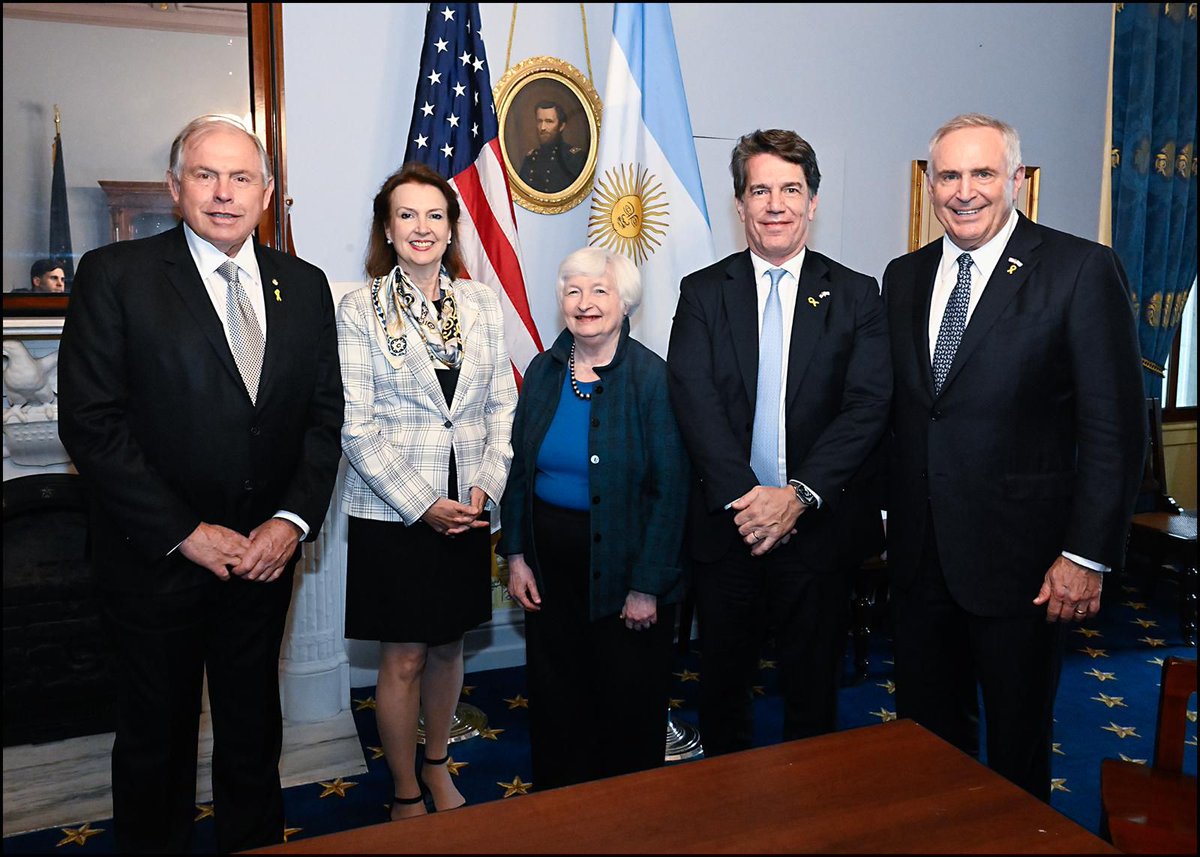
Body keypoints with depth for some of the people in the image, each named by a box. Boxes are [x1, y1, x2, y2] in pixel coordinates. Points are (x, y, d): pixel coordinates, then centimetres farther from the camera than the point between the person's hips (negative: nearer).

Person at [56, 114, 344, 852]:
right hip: (155, 561, -3)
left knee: (253, 729, 20)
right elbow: (90, 423, -13)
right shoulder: (115, 274, -8)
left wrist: (293, 520, -9)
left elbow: (325, 414, 3)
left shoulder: (305, 286, 3)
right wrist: (185, 533, -15)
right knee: (155, 737, 17)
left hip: (265, 555, 3)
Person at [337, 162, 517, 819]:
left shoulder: (482, 302, 5)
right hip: (391, 513, -3)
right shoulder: (360, 309, -4)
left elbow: (503, 405, 5)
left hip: (468, 508, 3)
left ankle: (437, 764, 39)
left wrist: (484, 487, -7)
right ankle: (405, 795, 28)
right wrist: (423, 505, -14)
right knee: (402, 659, 7)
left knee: (449, 646, 16)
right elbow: (356, 425, -9)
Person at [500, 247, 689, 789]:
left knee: (628, 704, 11)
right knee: (555, 698, 16)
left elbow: (670, 489, -13)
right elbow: (520, 469, 8)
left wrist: (648, 586, -14)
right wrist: (515, 555, 2)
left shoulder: (652, 378, -12)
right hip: (550, 564, 4)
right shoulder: (544, 371, 3)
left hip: (623, 564, -4)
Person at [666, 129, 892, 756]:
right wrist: (744, 495, -20)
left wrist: (799, 494, -19)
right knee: (723, 678, 16)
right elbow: (694, 400, -9)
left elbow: (867, 407, -7)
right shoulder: (703, 293, 2)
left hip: (816, 524, 0)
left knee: (812, 687, 14)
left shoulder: (856, 296, 2)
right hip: (727, 523, 1)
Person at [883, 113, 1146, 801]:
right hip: (919, 552, 5)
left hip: (1021, 557, -4)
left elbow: (1116, 427, -11)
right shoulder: (904, 277, 7)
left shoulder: (1082, 270, -8)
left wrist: (1087, 554, -13)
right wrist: (885, 513, 8)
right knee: (926, 730, 18)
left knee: (1018, 743, 14)